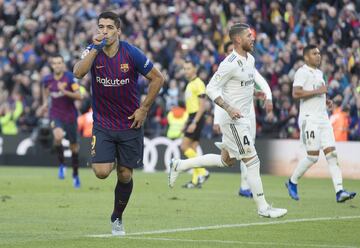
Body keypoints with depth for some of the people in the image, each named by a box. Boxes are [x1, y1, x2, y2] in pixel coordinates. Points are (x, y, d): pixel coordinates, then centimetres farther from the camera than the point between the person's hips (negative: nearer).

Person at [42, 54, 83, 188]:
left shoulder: (69, 77, -13)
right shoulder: (47, 79, -3)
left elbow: (79, 96, -17)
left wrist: (65, 91, -29)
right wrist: (45, 102, 12)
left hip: (70, 115, 0)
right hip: (55, 115, 0)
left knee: (74, 146, 10)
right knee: (58, 136, -31)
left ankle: (75, 174, 32)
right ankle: (61, 164, -9)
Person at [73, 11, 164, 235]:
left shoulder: (131, 53, -11)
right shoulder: (93, 51, -6)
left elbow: (158, 78, -2)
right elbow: (78, 73, -25)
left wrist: (144, 109, -5)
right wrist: (95, 48, -29)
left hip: (130, 124, 0)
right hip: (102, 124, 0)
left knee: (125, 175, 4)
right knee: (101, 172, -16)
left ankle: (117, 218, 25)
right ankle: (110, 159, 20)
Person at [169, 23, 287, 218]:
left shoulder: (250, 59, 9)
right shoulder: (230, 64, -19)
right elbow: (211, 88, -18)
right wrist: (229, 108, -27)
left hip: (243, 119, 10)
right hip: (233, 120, -10)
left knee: (227, 160, 18)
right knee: (252, 162, -6)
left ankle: (179, 166, 26)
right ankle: (263, 208, 2)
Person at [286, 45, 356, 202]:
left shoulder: (319, 73, 20)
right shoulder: (302, 72, -8)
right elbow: (296, 93, -21)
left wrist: (326, 101, 14)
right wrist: (318, 91, -20)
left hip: (323, 118, 8)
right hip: (309, 119, -8)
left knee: (331, 153, -3)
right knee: (313, 155, -8)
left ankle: (339, 191, -10)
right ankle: (292, 182, 13)